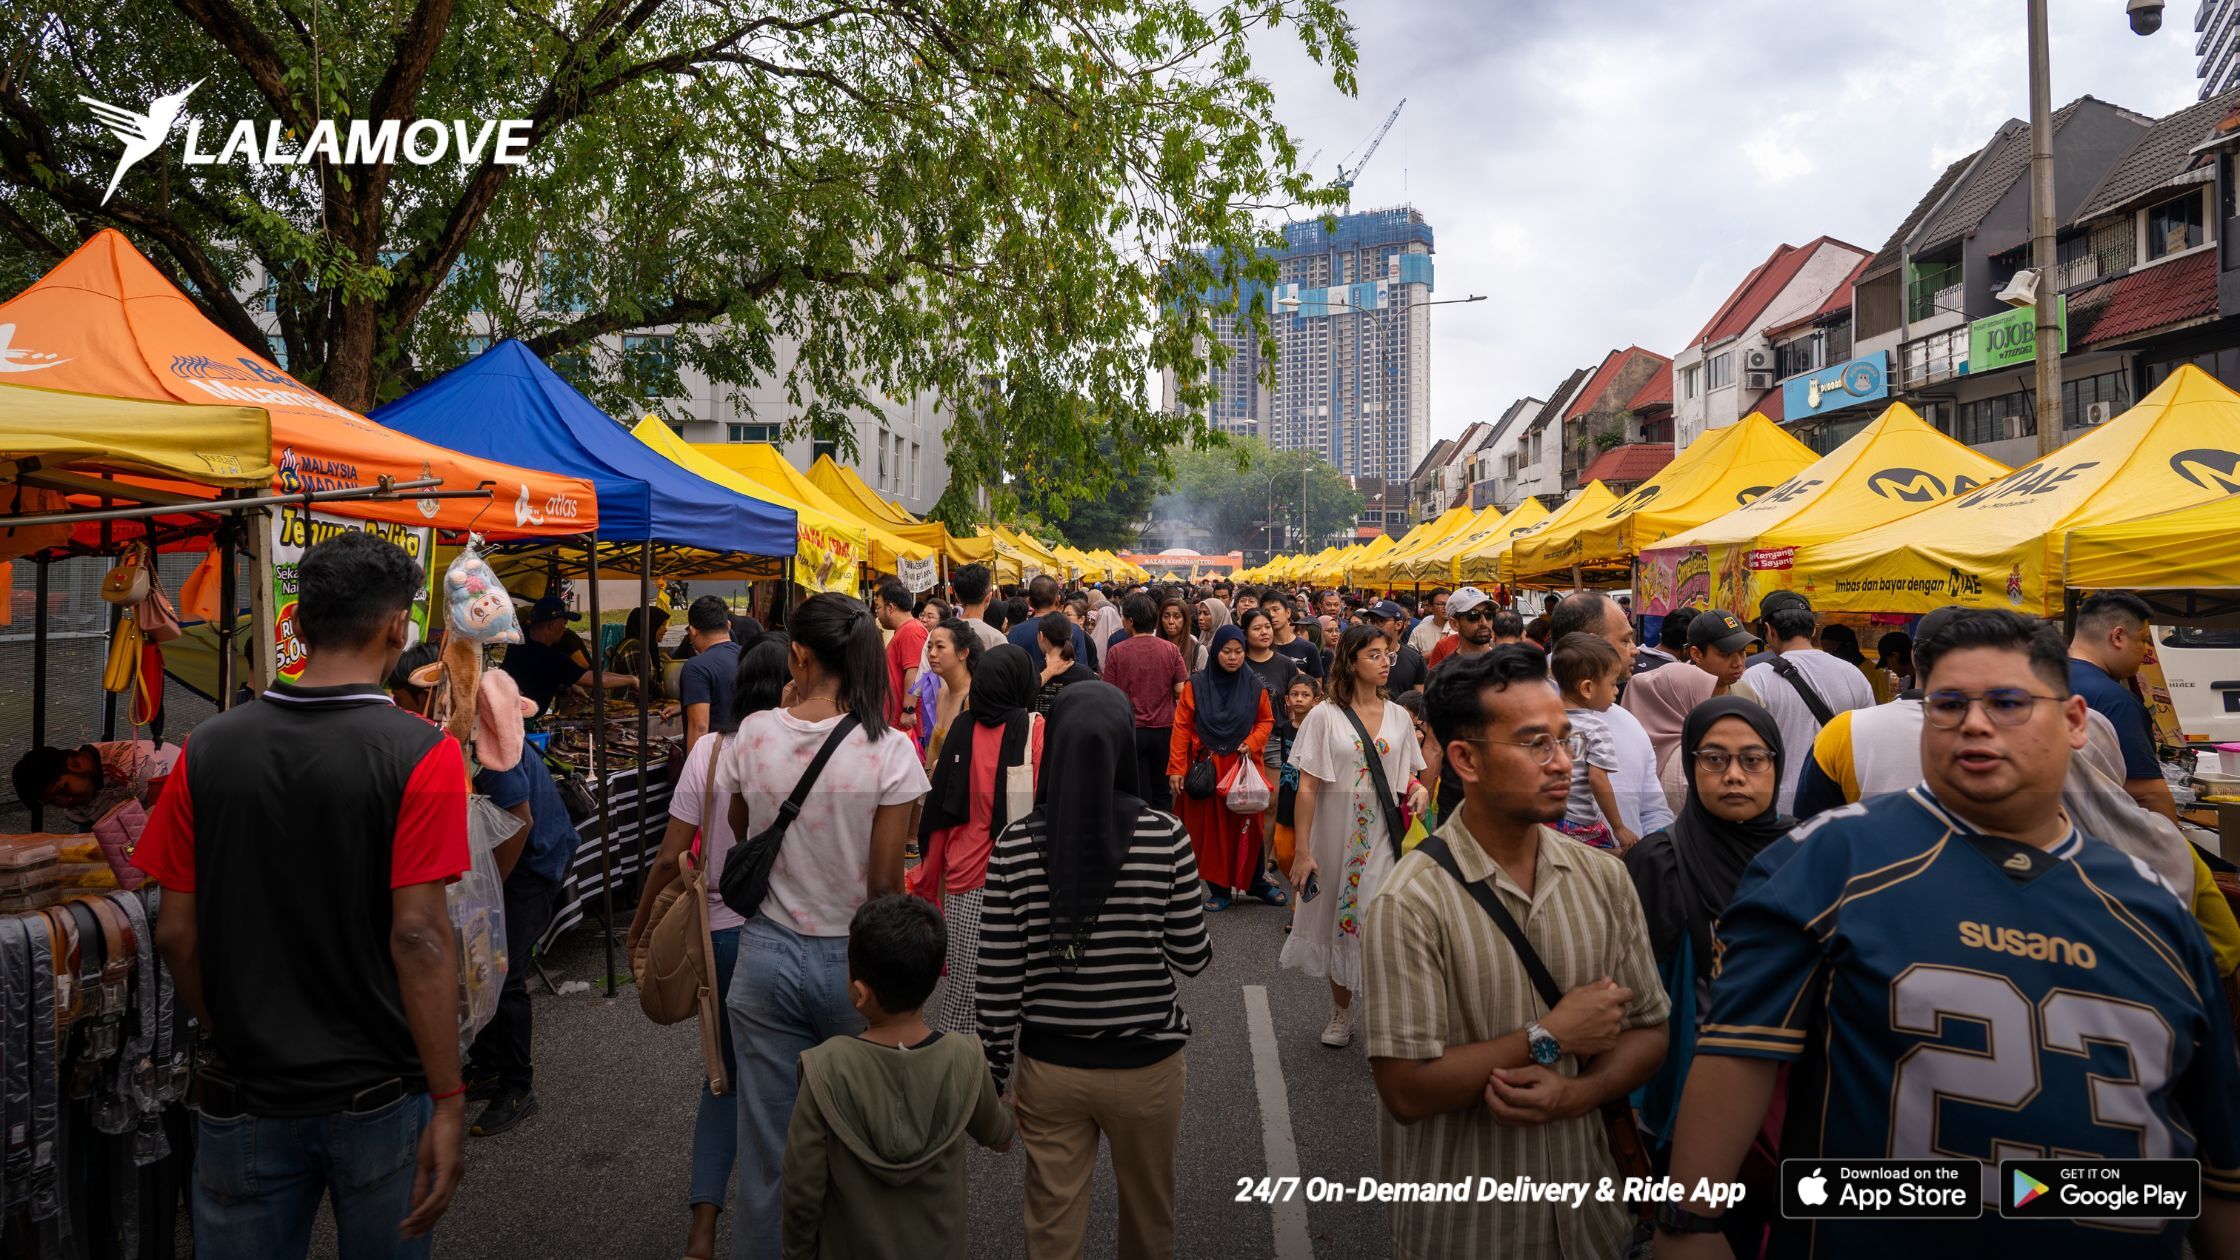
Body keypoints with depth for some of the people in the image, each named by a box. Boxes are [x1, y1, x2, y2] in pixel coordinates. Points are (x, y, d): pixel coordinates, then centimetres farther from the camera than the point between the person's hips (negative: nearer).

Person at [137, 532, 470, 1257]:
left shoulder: (208, 749, -4)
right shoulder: (422, 755, -16)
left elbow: (176, 933, 0)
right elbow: (417, 938, -19)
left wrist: (230, 1036, 16)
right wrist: (448, 1102, -13)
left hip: (244, 1099, 3)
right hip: (379, 1101, -2)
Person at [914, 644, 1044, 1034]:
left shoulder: (961, 732, 2)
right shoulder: (1037, 732, -7)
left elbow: (937, 810, 6)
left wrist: (928, 875, 16)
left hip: (963, 879, 3)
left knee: (961, 985, 9)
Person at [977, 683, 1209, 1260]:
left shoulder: (1015, 844, -12)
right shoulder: (1164, 835, -15)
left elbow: (997, 976, -8)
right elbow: (1192, 957, -7)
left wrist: (995, 1069, 4)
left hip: (1048, 1065, 1)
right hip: (1145, 1062, 0)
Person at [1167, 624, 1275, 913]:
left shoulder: (1254, 685, 2)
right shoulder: (1196, 684, -4)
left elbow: (1266, 720, 11)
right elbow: (1182, 727, -5)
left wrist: (1252, 743, -8)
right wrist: (1176, 768, -9)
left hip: (1242, 766, 1)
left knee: (1246, 826, 7)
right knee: (1209, 828, 4)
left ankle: (1254, 882, 25)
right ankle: (1218, 889, 16)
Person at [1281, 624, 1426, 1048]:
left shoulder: (1398, 716, 5)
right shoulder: (1324, 716, -5)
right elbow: (1307, 787, -7)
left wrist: (1419, 790, -8)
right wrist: (1302, 850, -10)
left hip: (1383, 833, 1)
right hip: (1337, 833, -1)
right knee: (1338, 920, 12)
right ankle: (1341, 1012, 32)